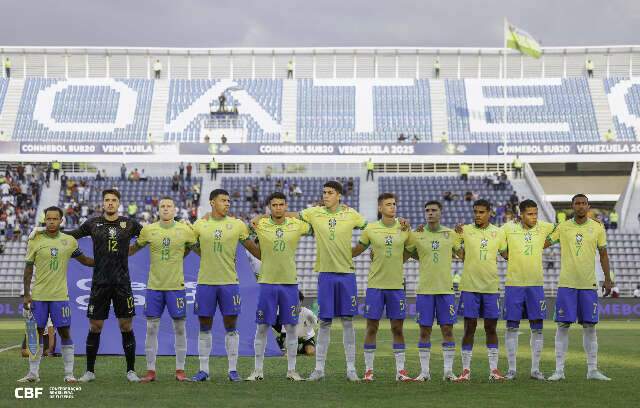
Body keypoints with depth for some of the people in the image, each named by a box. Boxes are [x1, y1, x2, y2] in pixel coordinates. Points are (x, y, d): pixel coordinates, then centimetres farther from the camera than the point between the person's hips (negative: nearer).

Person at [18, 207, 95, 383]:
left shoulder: (69, 241, 4)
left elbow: (84, 260, 16)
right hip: (38, 296, -1)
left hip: (60, 296, 1)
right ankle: (33, 373, 14)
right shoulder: (35, 241, 0)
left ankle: (69, 373, 7)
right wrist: (26, 294, -2)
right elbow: (28, 270, 3)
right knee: (36, 332, 4)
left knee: (65, 333, 0)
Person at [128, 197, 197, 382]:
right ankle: (150, 371, 10)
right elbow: (133, 249, 15)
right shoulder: (148, 230, 2)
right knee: (151, 328, 2)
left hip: (176, 286, -1)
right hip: (154, 286, 1)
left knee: (180, 328, 3)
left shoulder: (185, 230, 0)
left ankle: (180, 370, 12)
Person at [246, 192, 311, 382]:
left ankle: (291, 370, 15)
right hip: (267, 282, -1)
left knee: (291, 327, 5)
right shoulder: (259, 225, -1)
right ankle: (258, 370, 12)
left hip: (290, 282, 1)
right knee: (262, 327, 2)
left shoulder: (297, 225, 2)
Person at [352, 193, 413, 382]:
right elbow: (357, 250, 9)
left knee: (397, 328, 5)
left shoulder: (404, 229, 2)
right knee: (372, 327, 3)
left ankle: (400, 370, 12)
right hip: (375, 285, -1)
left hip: (396, 285, 1)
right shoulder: (370, 229, -2)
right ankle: (368, 370, 11)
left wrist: (396, 263, 8)